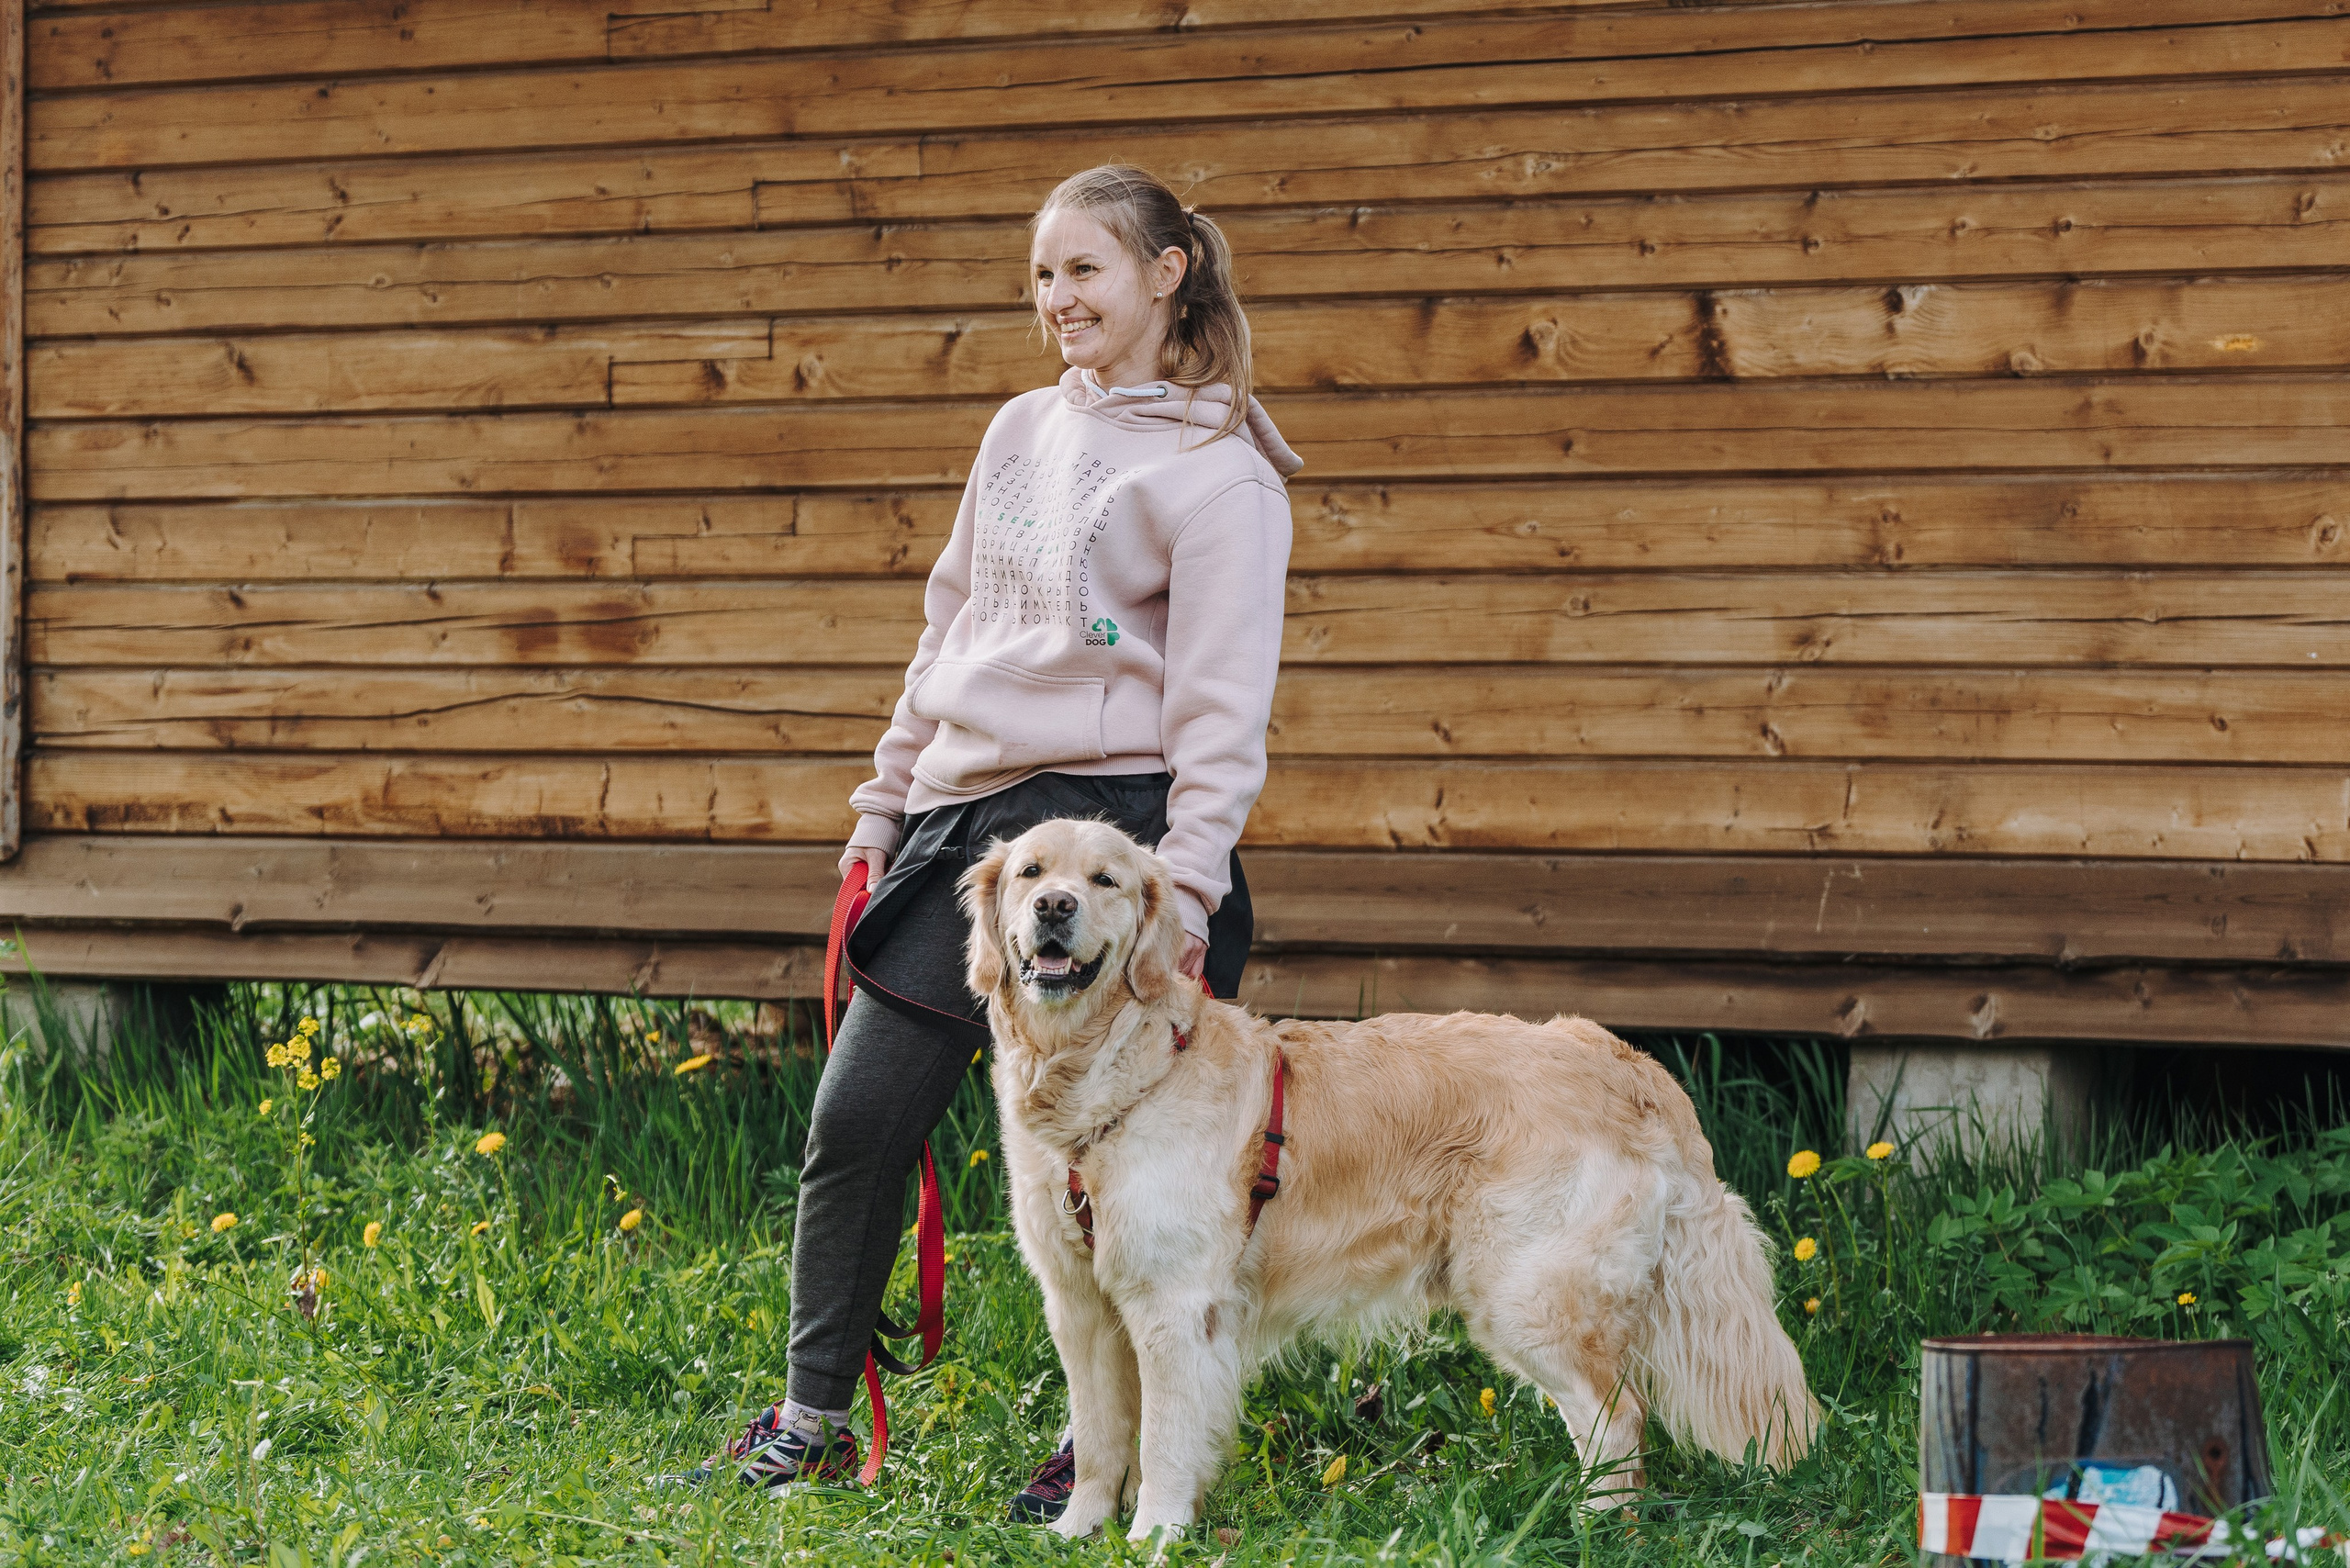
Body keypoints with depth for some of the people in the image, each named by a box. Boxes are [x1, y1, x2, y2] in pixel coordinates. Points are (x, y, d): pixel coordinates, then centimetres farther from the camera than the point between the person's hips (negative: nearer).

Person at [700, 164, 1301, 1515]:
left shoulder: (1220, 471, -4)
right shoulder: (1022, 432, 16)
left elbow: (1224, 702, -9)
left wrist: (1189, 888, -16)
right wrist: (886, 804, 21)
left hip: (1110, 821, -6)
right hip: (965, 821, 6)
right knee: (857, 1123, 2)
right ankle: (813, 1420, 13)